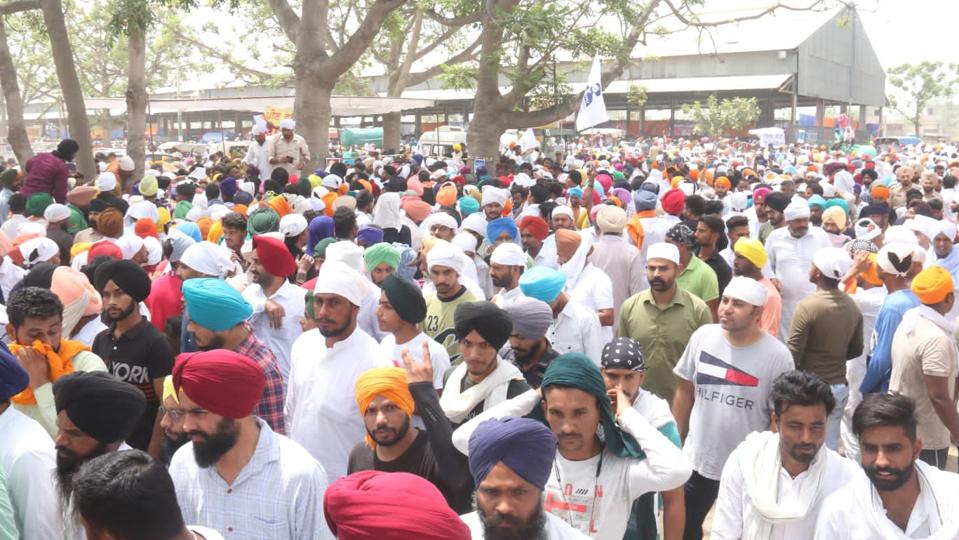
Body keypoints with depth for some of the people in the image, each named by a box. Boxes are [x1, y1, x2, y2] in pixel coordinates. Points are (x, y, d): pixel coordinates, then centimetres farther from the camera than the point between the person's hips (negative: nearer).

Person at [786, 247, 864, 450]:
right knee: (830, 446, 15)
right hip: (840, 387, 6)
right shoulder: (853, 307, 1)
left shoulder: (807, 306, -20)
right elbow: (856, 350, 13)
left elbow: (792, 355, -18)